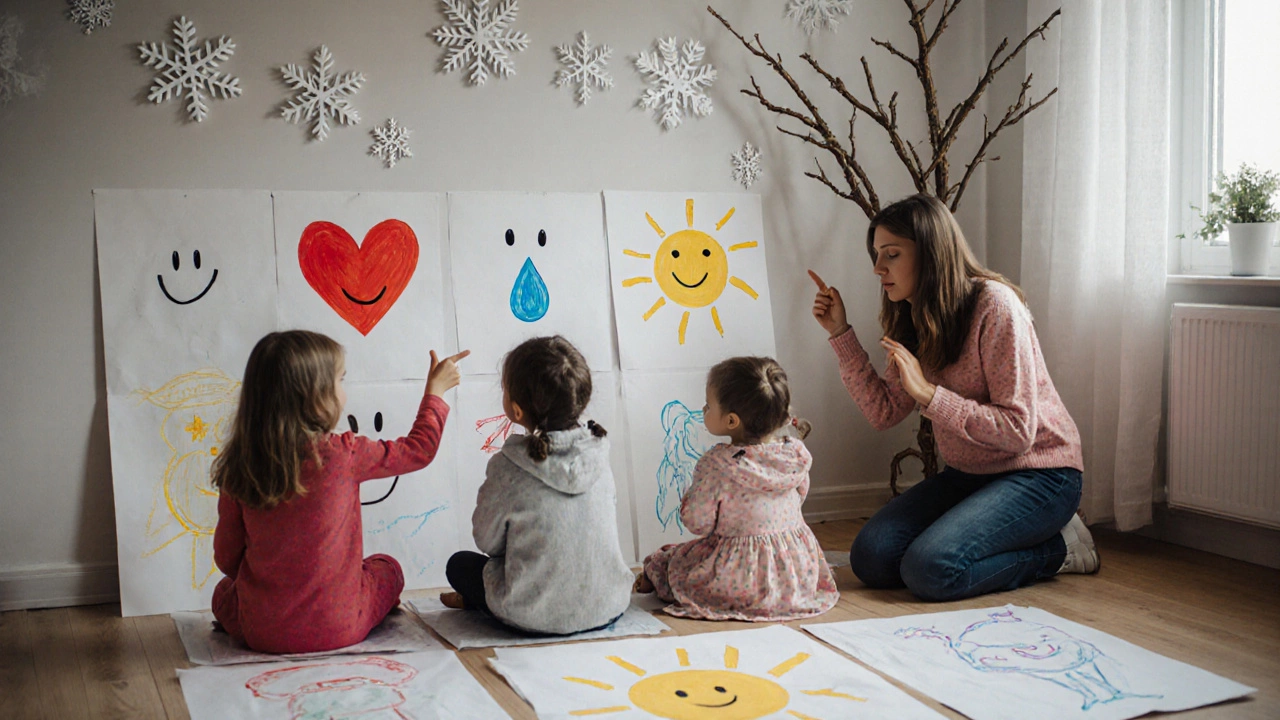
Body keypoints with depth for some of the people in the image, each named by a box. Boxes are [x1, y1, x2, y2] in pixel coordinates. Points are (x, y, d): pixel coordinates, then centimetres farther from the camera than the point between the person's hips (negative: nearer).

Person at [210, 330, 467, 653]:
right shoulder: (344, 455, -16)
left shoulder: (238, 469, -9)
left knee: (224, 589, 33)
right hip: (338, 630, -1)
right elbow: (419, 448, 1)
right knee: (387, 567, 27)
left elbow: (227, 559, 1)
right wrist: (435, 390, 16)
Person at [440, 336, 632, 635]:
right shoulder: (598, 456, -7)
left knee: (459, 564, 20)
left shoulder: (507, 468, -20)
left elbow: (487, 541, -7)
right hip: (608, 608, 4)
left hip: (535, 619, -4)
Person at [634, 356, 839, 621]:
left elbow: (697, 523, -14)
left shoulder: (715, 465, -22)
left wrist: (688, 497, 6)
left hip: (741, 579, -5)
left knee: (671, 559, 18)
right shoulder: (795, 455, -7)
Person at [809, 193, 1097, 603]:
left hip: (1037, 473, -8)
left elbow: (1018, 430, -23)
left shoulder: (993, 305, -20)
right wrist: (840, 332, -2)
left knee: (930, 570, -26)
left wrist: (928, 394, -27)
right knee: (870, 558, -8)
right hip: (967, 475, 8)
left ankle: (1057, 548, 0)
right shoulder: (916, 321, 5)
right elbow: (884, 412, 1)